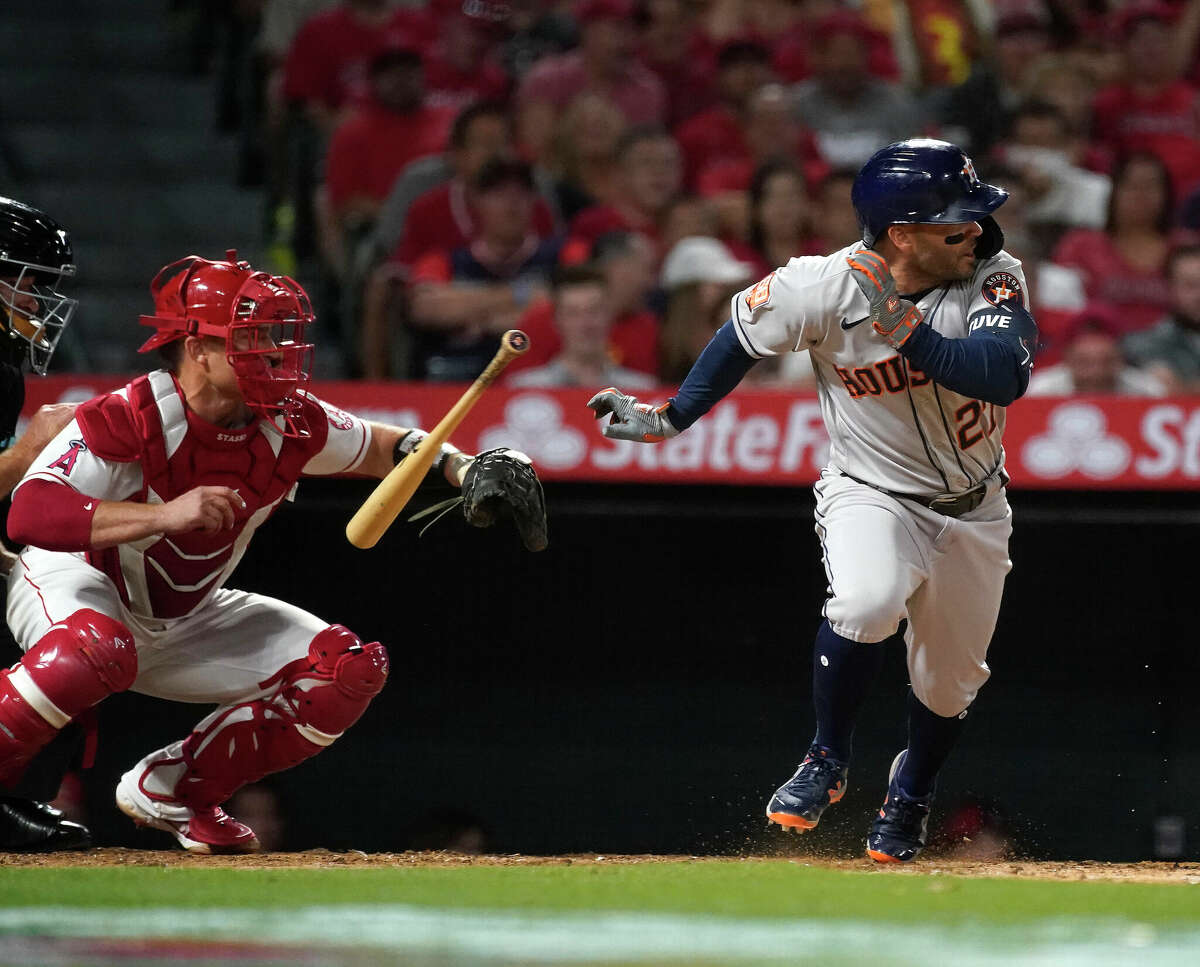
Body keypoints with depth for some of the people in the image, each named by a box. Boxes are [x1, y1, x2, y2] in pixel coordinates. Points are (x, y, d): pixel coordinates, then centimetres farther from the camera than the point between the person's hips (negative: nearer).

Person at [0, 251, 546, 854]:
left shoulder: (292, 424, -9)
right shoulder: (125, 419, -28)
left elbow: (379, 447, 11)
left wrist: (460, 467, -10)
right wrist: (165, 515, -49)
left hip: (182, 623, 7)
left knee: (350, 669, -7)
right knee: (98, 648, -43)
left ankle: (171, 790, 0)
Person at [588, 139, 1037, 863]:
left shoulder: (994, 276, -21)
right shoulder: (825, 288, -24)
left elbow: (1007, 376, -36)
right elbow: (744, 333, -5)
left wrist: (903, 326, -40)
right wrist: (671, 418, -1)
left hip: (973, 510, 3)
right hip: (871, 495, -3)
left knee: (950, 682, 15)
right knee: (867, 601, -34)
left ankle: (911, 794, 49)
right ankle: (828, 761, -10)